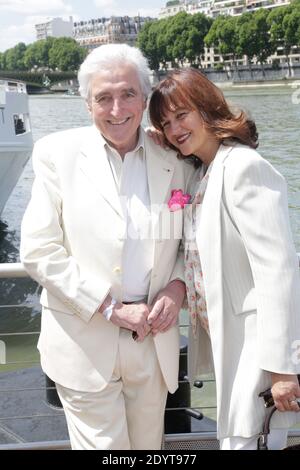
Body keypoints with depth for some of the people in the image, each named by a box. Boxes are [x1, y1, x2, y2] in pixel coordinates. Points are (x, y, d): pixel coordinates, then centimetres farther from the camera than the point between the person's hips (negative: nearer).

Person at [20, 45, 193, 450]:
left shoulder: (174, 161, 3)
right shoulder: (57, 153, -5)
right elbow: (38, 251, -9)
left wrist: (177, 288, -7)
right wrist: (111, 307, -14)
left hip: (153, 340, 3)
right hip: (84, 342, -3)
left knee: (148, 444, 16)